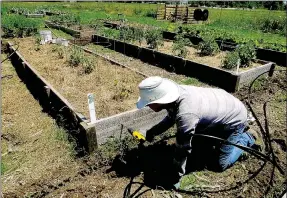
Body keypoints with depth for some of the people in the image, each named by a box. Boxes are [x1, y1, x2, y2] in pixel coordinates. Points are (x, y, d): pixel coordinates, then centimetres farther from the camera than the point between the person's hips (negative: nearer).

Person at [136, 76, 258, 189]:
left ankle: (246, 139, 21)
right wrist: (152, 132, -4)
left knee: (222, 164, -1)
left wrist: (175, 179, -17)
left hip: (234, 119, -7)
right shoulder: (175, 94, -18)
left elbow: (183, 150, -32)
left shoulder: (185, 114, -44)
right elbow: (171, 117, 5)